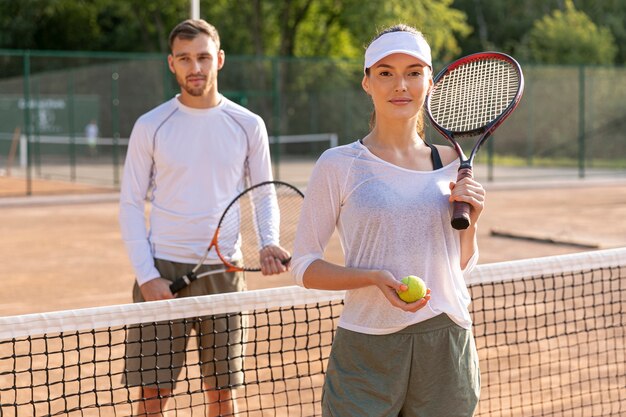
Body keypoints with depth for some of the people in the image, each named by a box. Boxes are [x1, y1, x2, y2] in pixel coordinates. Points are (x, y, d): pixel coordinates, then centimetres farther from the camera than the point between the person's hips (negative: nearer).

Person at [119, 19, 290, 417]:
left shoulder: (248, 126, 3)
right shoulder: (150, 127, 0)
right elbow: (131, 204, 1)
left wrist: (268, 243, -12)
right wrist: (146, 275, -9)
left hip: (224, 271, 1)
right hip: (163, 271, -1)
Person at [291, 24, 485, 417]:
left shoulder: (451, 163, 7)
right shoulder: (339, 165, -5)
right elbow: (304, 266, -3)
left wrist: (469, 220, -4)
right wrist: (374, 277, -18)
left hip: (447, 347, 4)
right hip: (368, 352, -3)